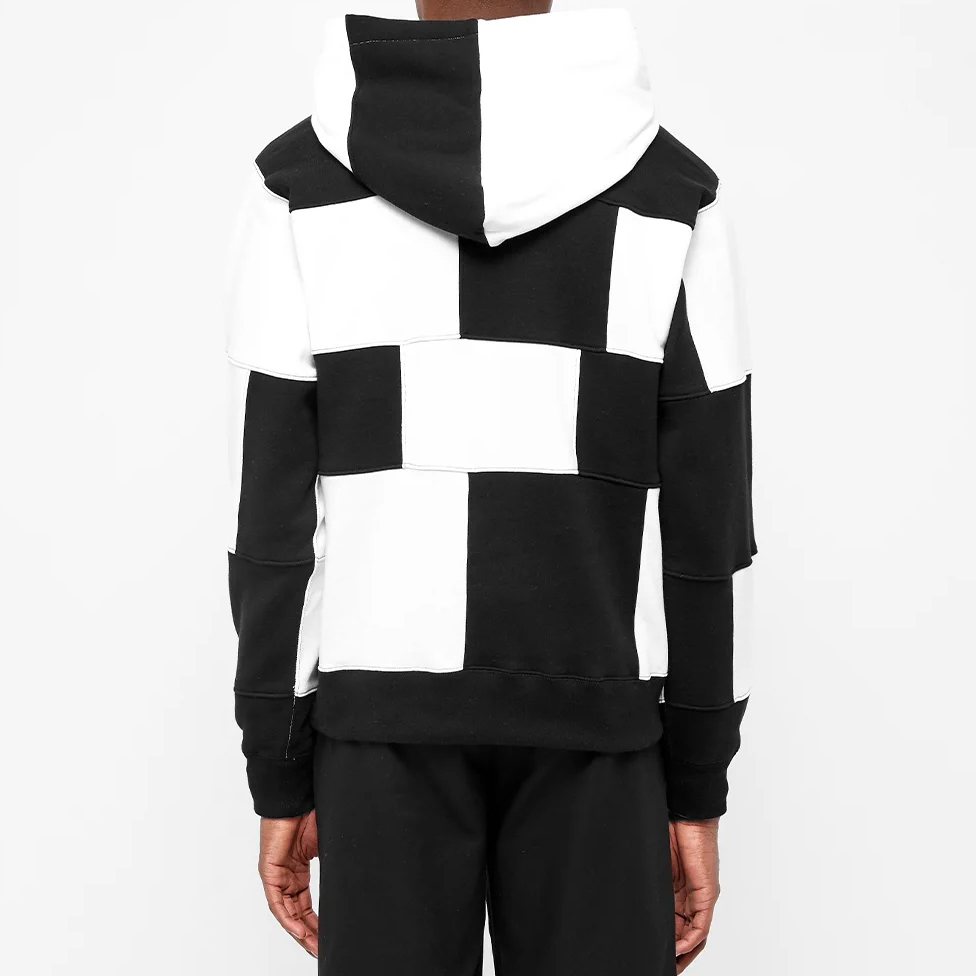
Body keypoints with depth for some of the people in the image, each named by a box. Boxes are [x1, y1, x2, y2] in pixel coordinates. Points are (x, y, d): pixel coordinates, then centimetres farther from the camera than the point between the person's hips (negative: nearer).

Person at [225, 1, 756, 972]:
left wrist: (280, 780, 4)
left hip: (383, 714, 0)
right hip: (592, 722, 0)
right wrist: (697, 790, 6)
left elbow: (272, 510, -5)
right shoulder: (670, 188, -2)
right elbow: (703, 517, -3)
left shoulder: (299, 180, -3)